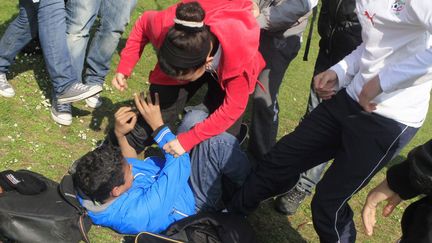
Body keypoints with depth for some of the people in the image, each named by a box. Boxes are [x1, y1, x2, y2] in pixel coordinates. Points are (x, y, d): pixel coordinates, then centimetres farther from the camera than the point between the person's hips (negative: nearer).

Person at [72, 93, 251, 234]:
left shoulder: (90, 184, -19)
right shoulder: (141, 213, -41)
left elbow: (131, 163, 3)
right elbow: (179, 163, -33)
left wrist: (120, 134, -12)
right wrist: (157, 124, -23)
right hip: (195, 202, -7)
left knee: (195, 118, -9)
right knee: (216, 141, -30)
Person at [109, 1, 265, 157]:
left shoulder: (241, 52, -45)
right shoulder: (166, 26, -38)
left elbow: (233, 108, -32)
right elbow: (143, 23, -11)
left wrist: (188, 140, -34)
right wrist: (124, 68, -18)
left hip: (227, 70, -1)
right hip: (190, 60, 2)